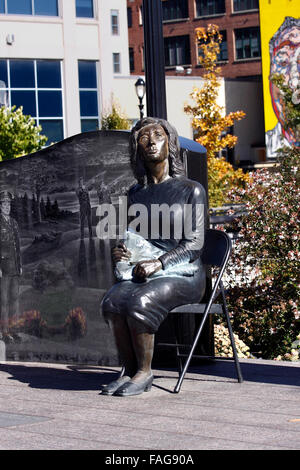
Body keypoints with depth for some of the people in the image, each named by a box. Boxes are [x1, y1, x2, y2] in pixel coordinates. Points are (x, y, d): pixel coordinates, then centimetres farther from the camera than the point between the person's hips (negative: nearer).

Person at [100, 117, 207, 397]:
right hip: (142, 273, 5)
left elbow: (193, 245, -8)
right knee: (112, 301, -27)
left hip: (184, 274, -5)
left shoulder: (191, 190, -2)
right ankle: (129, 370, -17)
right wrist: (120, 251, 0)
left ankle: (144, 372, -16)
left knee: (139, 303, -33)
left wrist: (157, 263, -22)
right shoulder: (136, 193, 16)